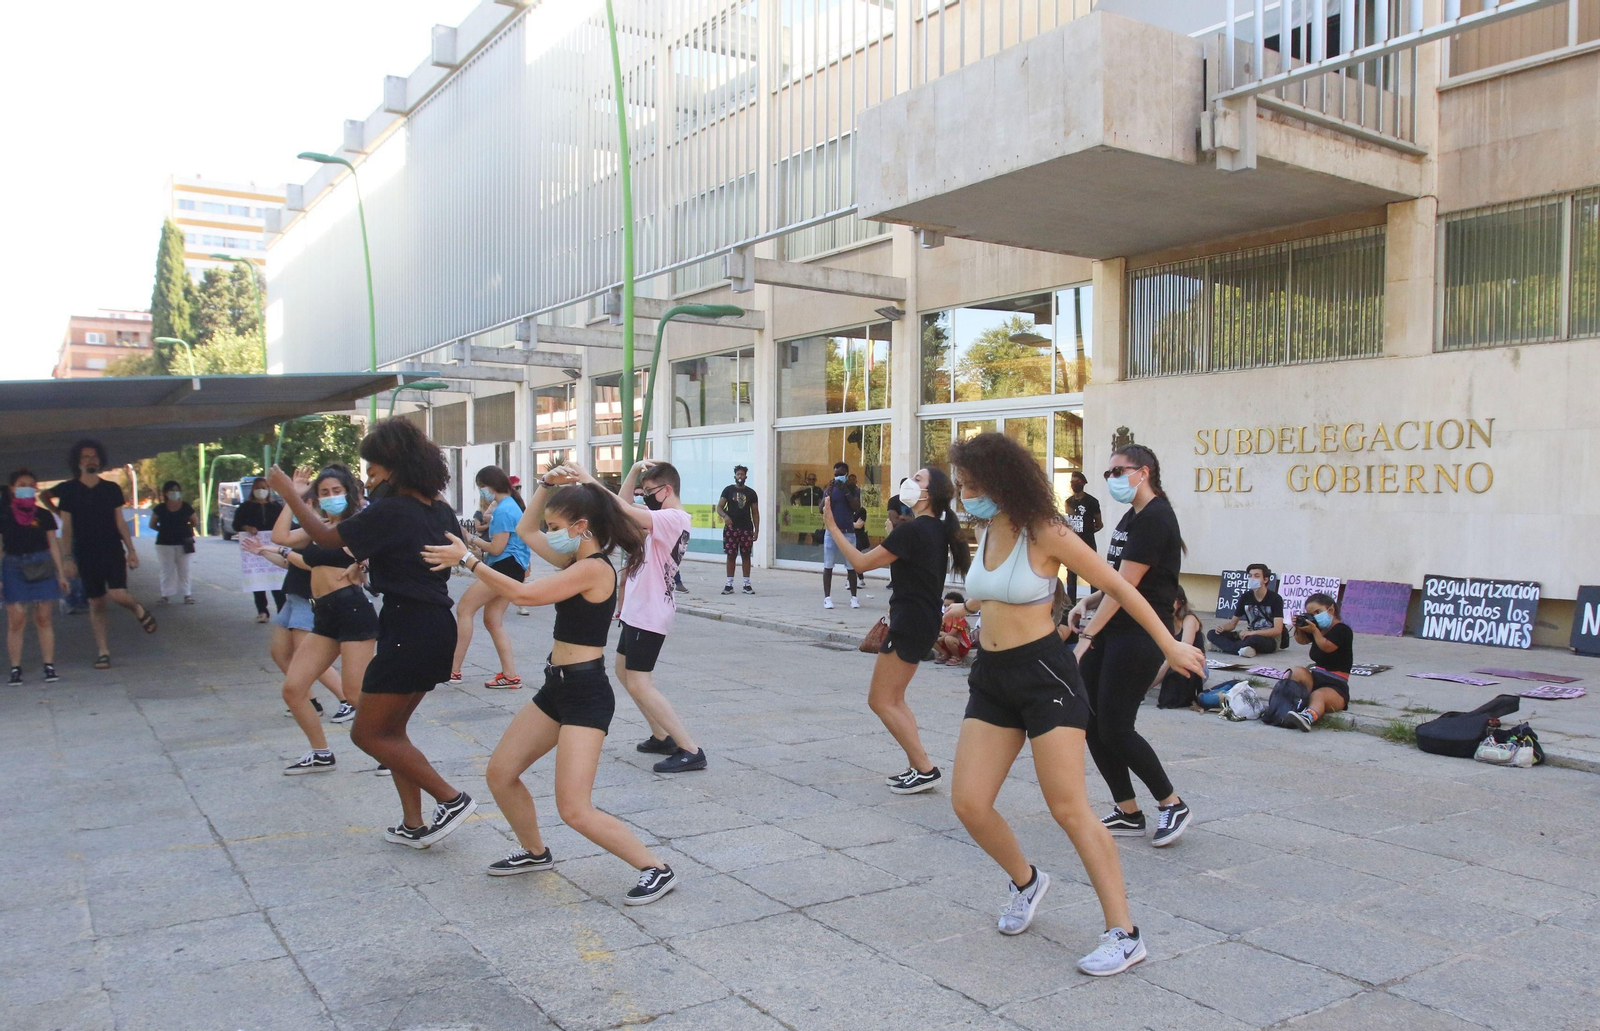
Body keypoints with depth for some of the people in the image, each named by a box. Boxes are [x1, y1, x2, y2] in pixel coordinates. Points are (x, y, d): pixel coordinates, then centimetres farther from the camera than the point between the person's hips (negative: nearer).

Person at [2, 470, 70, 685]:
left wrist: (61, 574, 7)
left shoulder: (43, 515, 7)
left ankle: (49, 666, 6)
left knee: (44, 619, 2)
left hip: (42, 569, 1)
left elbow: (53, 544, 10)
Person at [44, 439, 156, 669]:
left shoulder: (111, 489, 4)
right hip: (86, 555, 0)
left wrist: (131, 550, 1)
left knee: (117, 594, -20)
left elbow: (120, 522, 7)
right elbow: (66, 527, 3)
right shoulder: (69, 490, 2)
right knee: (96, 604, 4)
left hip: (113, 552, 0)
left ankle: (138, 610, 12)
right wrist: (67, 559, -2)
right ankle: (102, 650, 13)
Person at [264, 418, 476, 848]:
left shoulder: (390, 511, -16)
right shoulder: (439, 510, 7)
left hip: (408, 631, -9)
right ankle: (413, 824, 21)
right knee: (390, 729, 19)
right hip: (439, 628, 9)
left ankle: (451, 799, 2)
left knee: (368, 733, 4)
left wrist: (287, 491, 4)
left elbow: (327, 537, -9)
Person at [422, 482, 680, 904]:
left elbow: (523, 593, -24)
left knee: (575, 810, -12)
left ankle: (656, 870, 0)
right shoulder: (577, 561, 9)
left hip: (585, 694, -10)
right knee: (500, 773, 15)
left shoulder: (594, 569, -19)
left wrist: (467, 560, -18)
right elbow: (526, 530, 22)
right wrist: (545, 484, 10)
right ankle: (534, 852, 35)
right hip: (558, 687, 10)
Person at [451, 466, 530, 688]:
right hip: (511, 569, 10)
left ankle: (453, 670, -6)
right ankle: (510, 675, 9)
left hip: (505, 567, -10)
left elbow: (497, 548, -16)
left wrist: (471, 539, -3)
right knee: (493, 621, 10)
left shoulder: (503, 510, -14)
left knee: (464, 608, -7)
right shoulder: (511, 505, 18)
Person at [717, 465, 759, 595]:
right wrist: (725, 516, -22)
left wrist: (757, 530, 2)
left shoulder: (751, 492, 8)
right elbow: (719, 507, 0)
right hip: (731, 527, -1)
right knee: (731, 555, 1)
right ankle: (729, 584, 6)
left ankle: (747, 584, 9)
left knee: (746, 556, 4)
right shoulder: (728, 490, 4)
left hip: (746, 528, 1)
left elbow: (755, 513, 10)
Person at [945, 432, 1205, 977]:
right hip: (991, 678, 7)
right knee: (968, 803, 0)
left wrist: (1170, 644, -3)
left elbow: (1118, 589, -6)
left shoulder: (1045, 534, -13)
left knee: (1069, 808, -7)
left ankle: (1124, 934, 6)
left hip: (1045, 675, -7)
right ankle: (1026, 881, 28)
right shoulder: (985, 532, 6)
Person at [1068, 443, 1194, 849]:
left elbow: (1125, 586, -19)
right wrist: (1087, 602, 6)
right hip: (1113, 632, 10)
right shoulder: (1131, 518, 15)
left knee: (1115, 728, -6)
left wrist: (1087, 635, -19)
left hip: (1140, 636, -10)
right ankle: (1127, 813, 17)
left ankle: (1172, 805, 13)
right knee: (1090, 720, 6)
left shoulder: (1155, 519, -15)